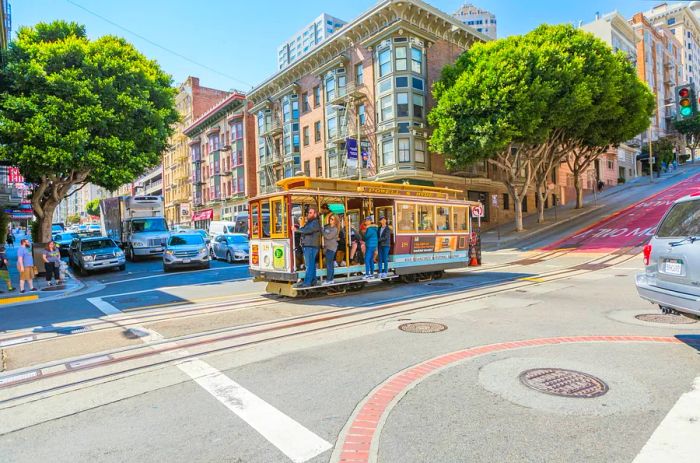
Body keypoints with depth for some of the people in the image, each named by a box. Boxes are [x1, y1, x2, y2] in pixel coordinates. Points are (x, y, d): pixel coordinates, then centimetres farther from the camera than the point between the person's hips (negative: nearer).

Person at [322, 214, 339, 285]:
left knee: (329, 264, -9)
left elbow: (328, 236, -17)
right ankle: (331, 279, 14)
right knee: (330, 264, 10)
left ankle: (328, 280, -7)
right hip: (327, 247, 7)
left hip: (331, 248, -7)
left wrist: (322, 231, -11)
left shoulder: (335, 229, -8)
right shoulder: (326, 226, 13)